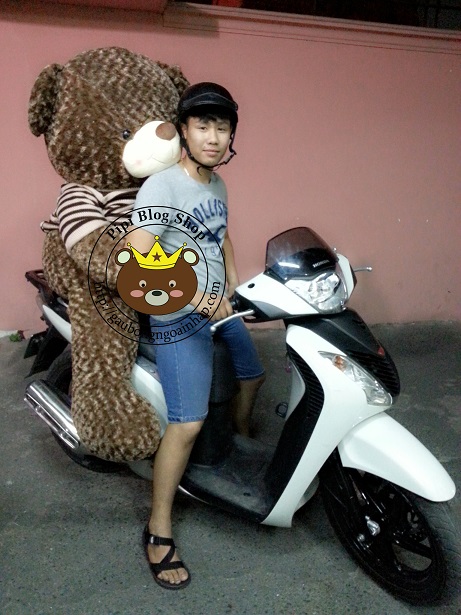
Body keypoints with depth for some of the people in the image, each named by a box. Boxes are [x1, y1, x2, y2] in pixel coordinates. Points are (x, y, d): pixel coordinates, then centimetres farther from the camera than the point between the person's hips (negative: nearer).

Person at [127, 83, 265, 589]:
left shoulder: (218, 185, 9)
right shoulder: (162, 185, -17)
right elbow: (136, 257, -27)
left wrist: (233, 295, 18)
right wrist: (191, 294, -32)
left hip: (219, 306, 9)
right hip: (178, 319, -9)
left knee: (253, 372, 25)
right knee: (188, 424, -14)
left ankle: (241, 440, 56)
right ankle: (158, 530, 5)